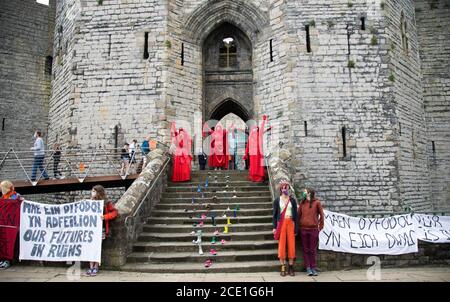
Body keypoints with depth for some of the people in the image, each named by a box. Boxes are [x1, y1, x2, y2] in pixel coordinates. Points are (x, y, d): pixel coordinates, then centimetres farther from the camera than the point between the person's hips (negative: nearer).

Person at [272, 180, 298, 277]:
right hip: (281, 223, -1)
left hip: (291, 223, 1)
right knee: (281, 244, -1)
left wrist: (296, 228, 2)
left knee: (291, 244, 0)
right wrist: (274, 227, -2)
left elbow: (295, 214, 7)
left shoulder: (292, 200, 8)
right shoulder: (277, 200, 5)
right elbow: (274, 214, 5)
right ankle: (283, 267, 6)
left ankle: (291, 267, 10)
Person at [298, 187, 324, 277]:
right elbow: (299, 215, 9)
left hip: (314, 229, -2)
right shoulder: (302, 203, 6)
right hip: (303, 229, 2)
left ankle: (313, 268, 14)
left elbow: (322, 215, 2)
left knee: (313, 250, 4)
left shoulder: (317, 202, -2)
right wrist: (299, 226, 4)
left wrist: (320, 227, 1)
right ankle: (308, 268, 11)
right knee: (306, 249, 5)